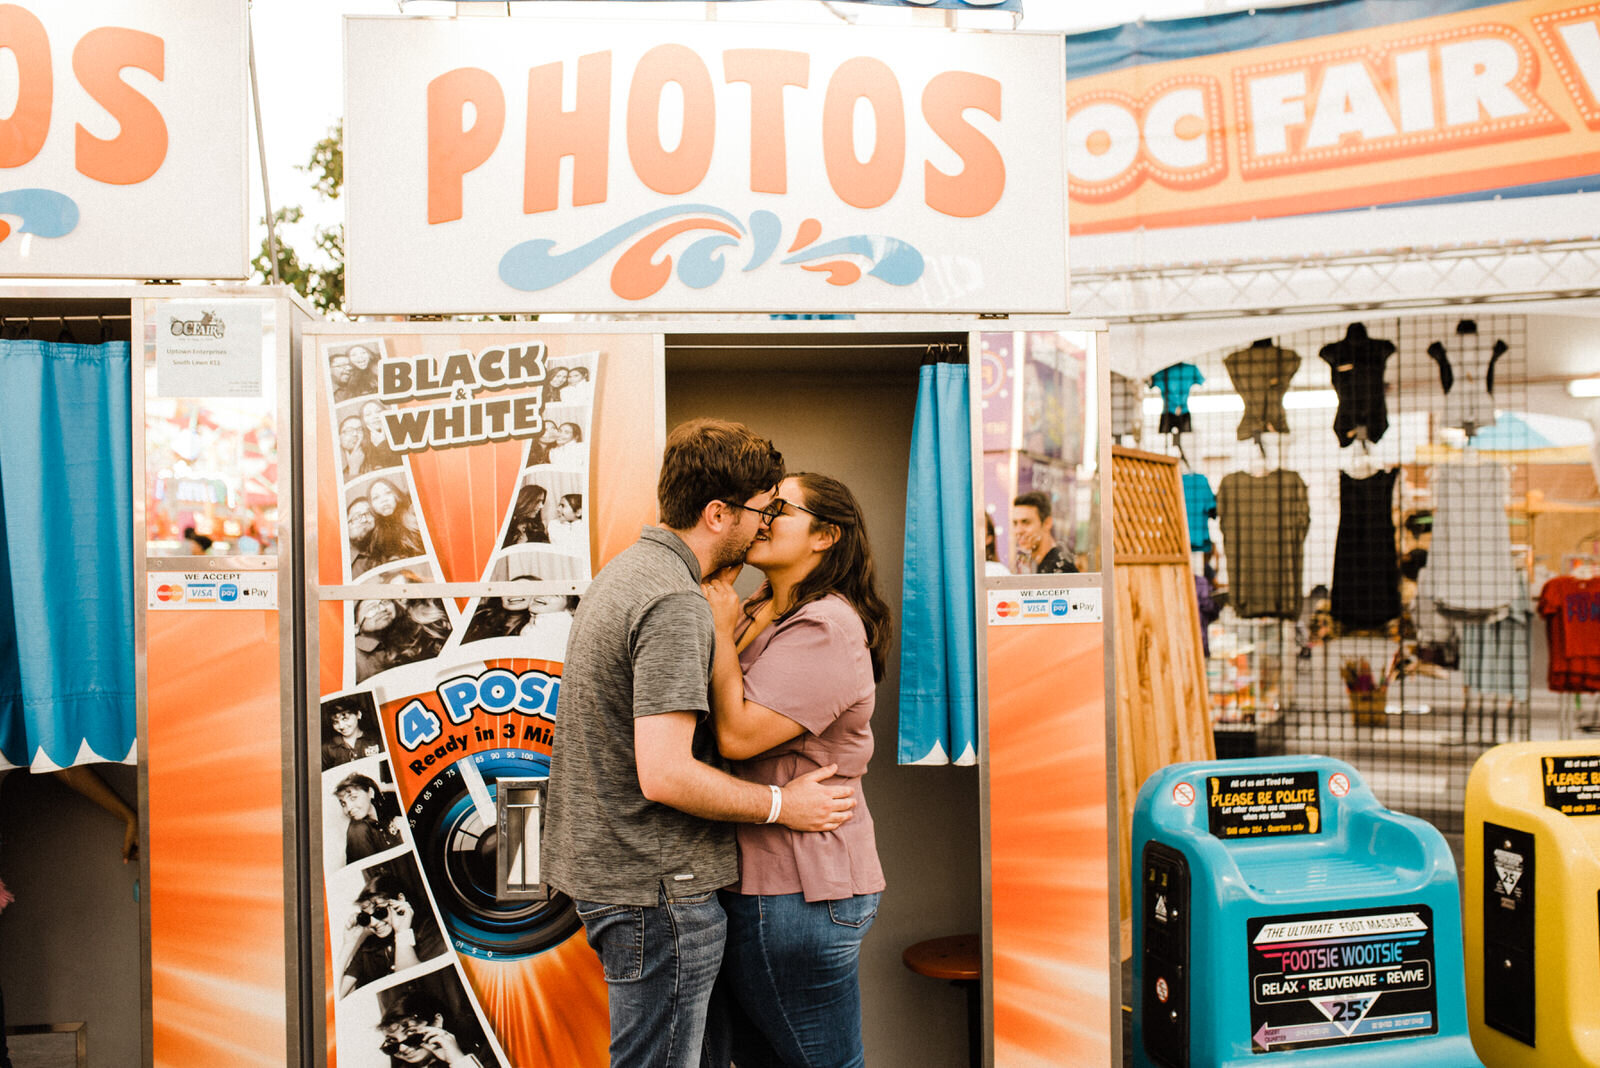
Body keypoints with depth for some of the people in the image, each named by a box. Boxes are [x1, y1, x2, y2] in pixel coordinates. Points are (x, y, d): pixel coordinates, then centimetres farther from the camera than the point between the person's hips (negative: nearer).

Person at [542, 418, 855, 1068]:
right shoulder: (676, 605, -23)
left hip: (599, 864, 10)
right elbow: (665, 775, -28)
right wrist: (780, 805, -15)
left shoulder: (624, 570, 10)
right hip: (656, 889, -10)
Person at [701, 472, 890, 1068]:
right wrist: (725, 615, 3)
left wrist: (722, 628, -13)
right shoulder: (756, 615, 13)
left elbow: (737, 733, -23)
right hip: (752, 882, 10)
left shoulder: (827, 629, -18)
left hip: (798, 893, -9)